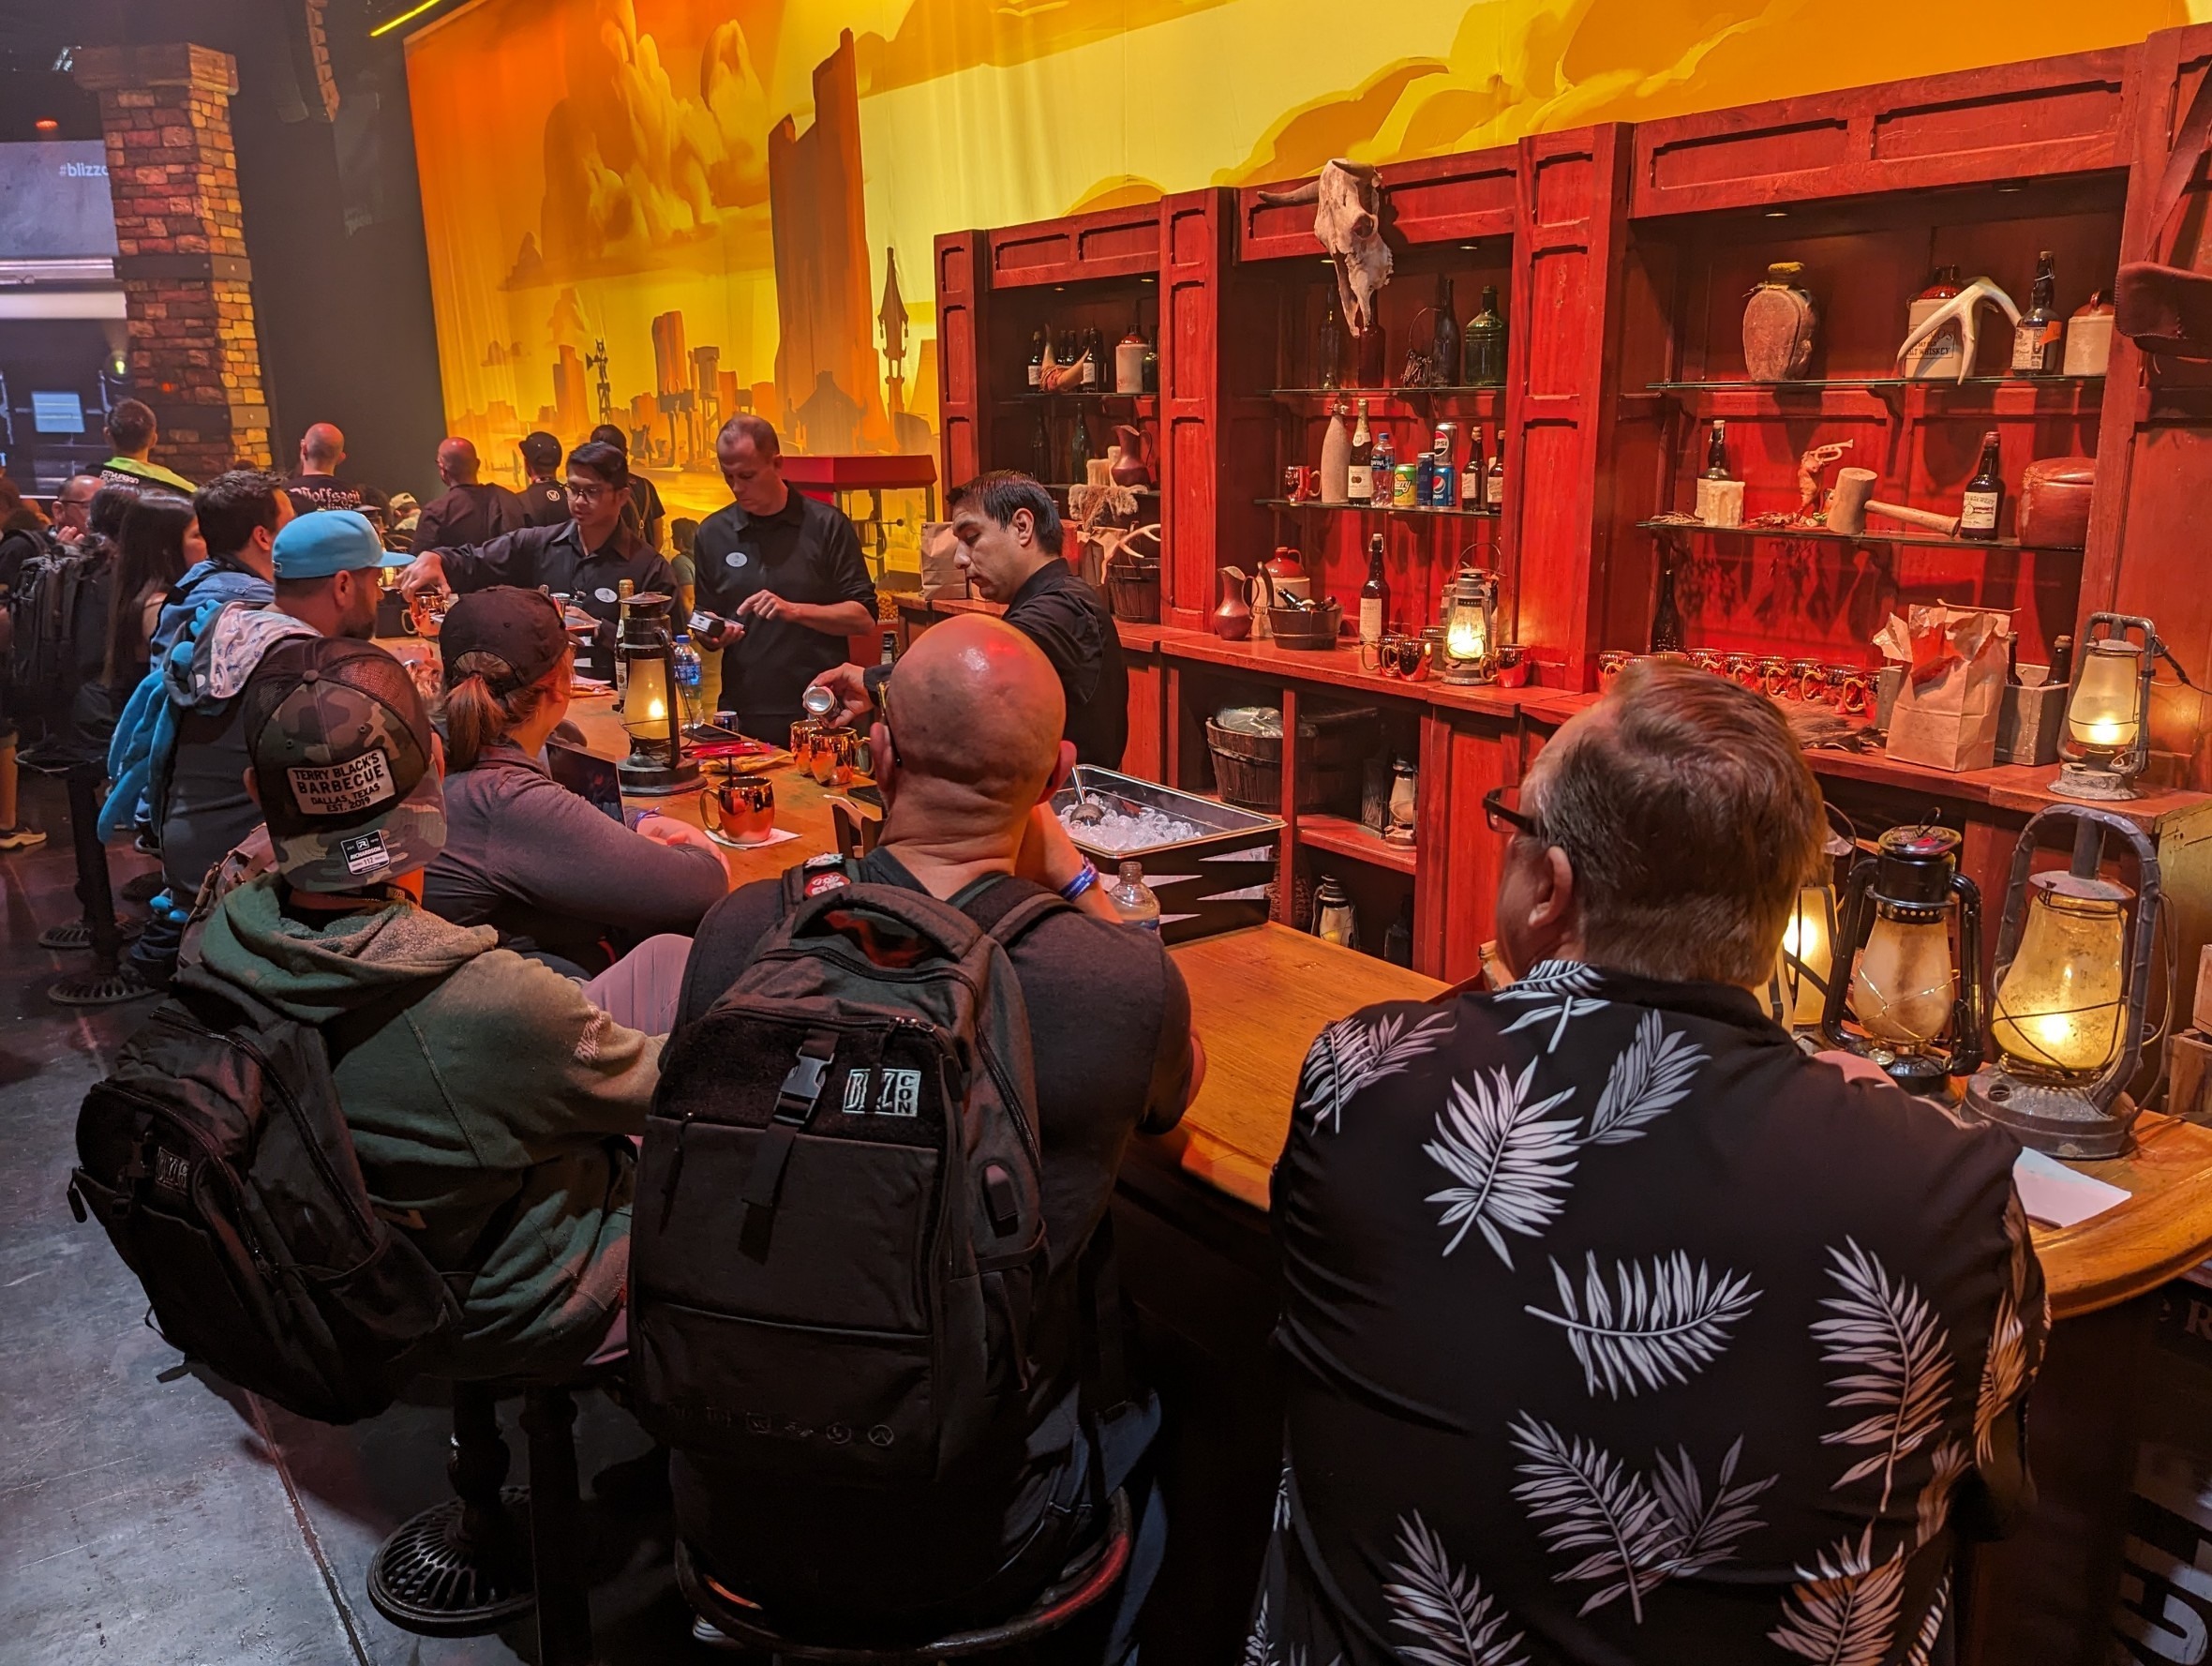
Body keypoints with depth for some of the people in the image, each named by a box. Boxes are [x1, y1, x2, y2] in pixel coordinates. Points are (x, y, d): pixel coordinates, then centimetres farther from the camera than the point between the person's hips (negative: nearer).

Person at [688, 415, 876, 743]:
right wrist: (715, 636, -7)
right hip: (742, 717, 3)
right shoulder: (712, 534, 8)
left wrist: (795, 610, -16)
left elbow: (863, 617, -5)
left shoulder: (826, 525, -2)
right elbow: (706, 626, 15)